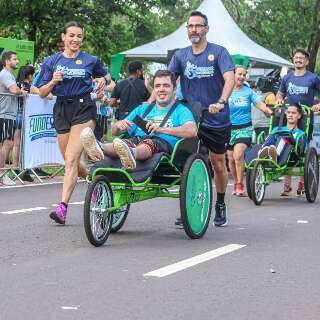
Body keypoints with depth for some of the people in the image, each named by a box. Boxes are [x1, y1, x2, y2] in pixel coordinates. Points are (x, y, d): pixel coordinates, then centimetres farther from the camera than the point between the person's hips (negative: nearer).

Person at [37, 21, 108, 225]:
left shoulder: (91, 61, 6)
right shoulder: (52, 61, 8)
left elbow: (103, 75, 25)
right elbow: (42, 93, 7)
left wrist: (102, 81, 2)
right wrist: (53, 81, -12)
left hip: (83, 108, -3)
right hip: (61, 109, 4)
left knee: (71, 159, -16)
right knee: (71, 162, 8)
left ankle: (63, 207, -22)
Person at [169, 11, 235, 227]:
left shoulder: (219, 52, -5)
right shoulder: (181, 55, 5)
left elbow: (230, 79, -19)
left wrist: (221, 102, -36)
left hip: (216, 118, -2)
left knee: (218, 164, 9)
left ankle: (221, 206, 28)